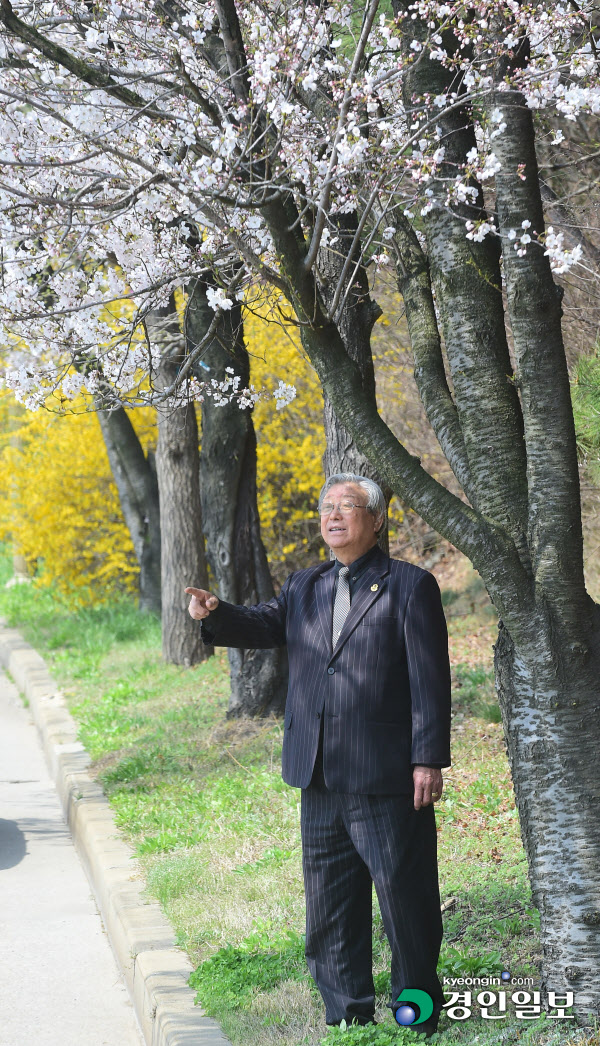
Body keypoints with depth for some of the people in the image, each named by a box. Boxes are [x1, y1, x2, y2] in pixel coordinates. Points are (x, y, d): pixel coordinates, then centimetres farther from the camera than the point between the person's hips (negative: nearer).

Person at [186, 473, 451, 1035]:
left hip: (387, 779, -6)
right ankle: (349, 1019, 22)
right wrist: (215, 614, -21)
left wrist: (429, 760, -13)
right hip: (320, 780, 6)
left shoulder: (410, 586, -3)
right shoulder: (305, 586, 16)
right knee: (330, 906, 12)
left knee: (405, 899, 1)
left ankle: (419, 1018, 15)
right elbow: (264, 625, 0)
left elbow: (430, 680, -7)